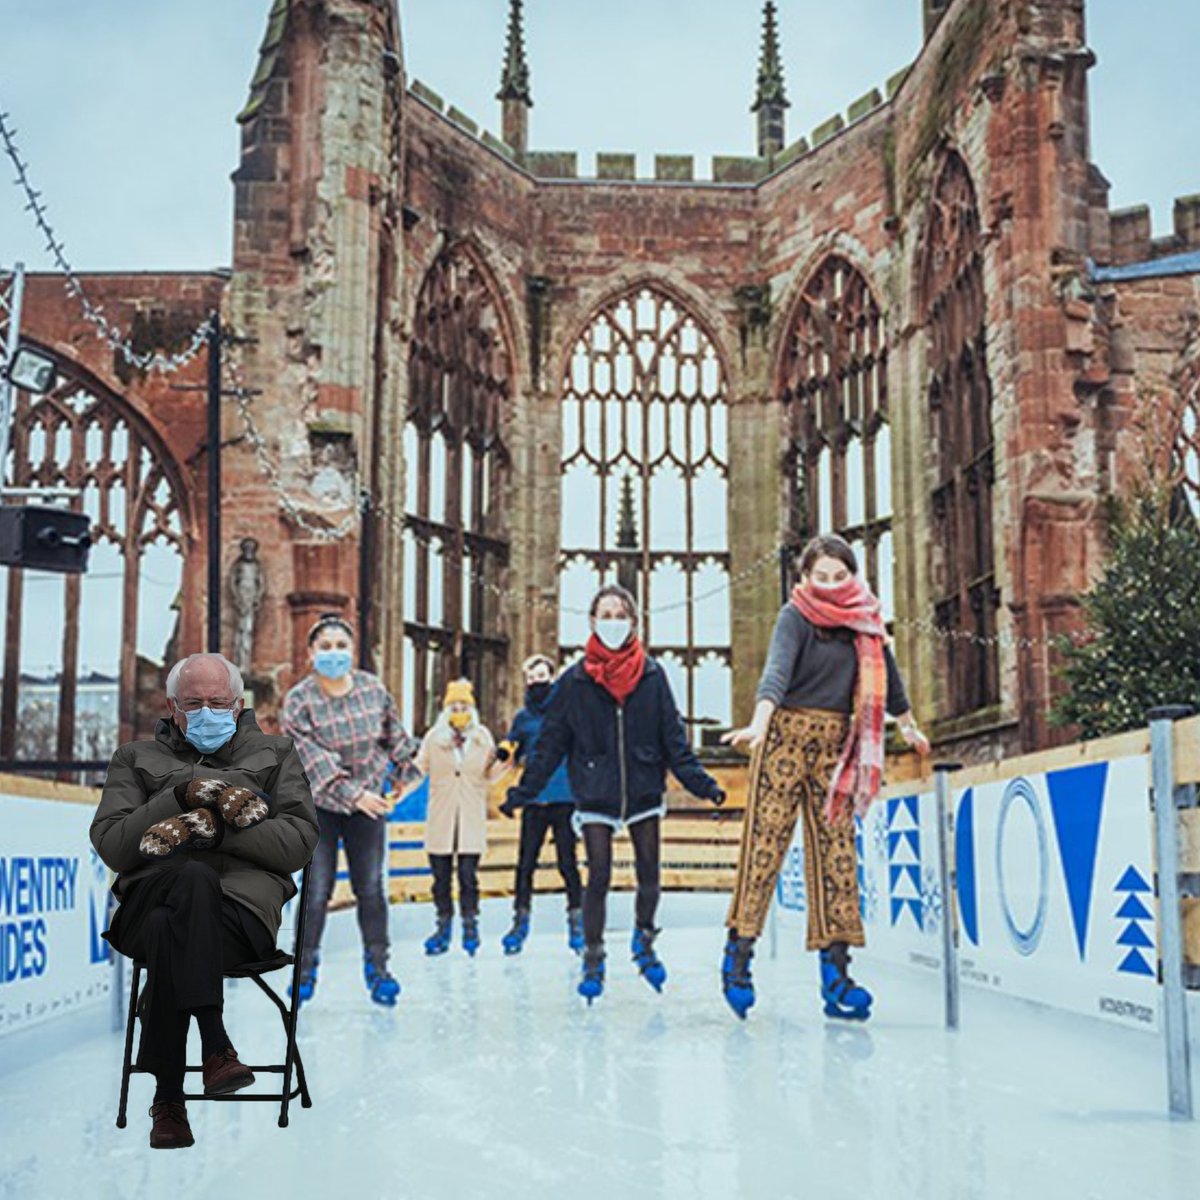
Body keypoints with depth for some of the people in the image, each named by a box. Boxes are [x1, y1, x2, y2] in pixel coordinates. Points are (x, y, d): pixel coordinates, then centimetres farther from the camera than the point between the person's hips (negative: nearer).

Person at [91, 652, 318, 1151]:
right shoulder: (137, 758, 25)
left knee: (169, 933, -36)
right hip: (149, 898, 1)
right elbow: (110, 845, 7)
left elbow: (299, 842, 5)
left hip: (244, 904, -1)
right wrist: (181, 797, -5)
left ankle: (168, 1097, -28)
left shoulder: (274, 754, 23)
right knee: (195, 879, -37)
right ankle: (215, 1047, -37)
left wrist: (215, 827, -7)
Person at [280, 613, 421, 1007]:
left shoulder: (374, 688, -3)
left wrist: (407, 771, 15)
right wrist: (353, 794, -25)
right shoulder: (298, 701, -13)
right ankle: (306, 968, 14)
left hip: (369, 803, 3)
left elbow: (394, 736, 11)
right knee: (317, 892, -3)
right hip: (319, 806, -2)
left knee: (371, 888, 3)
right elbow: (313, 759, -19)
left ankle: (378, 967, 15)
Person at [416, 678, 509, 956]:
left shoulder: (483, 737, 8)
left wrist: (500, 765, -10)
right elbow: (419, 768, 3)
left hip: (472, 818, 0)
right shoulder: (434, 737, 5)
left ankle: (470, 926, 9)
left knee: (468, 874, -2)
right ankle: (444, 925, 15)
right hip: (440, 818, 0)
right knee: (440, 874, 4)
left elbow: (489, 777, 9)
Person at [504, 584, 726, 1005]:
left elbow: (673, 738, 3)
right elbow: (551, 743, 1)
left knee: (649, 876, 7)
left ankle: (644, 944, 32)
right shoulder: (575, 681, -1)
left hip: (644, 792, 1)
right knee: (598, 878, -2)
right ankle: (593, 961, 14)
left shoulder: (652, 675, 1)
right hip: (595, 795, -1)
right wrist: (524, 790, -2)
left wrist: (700, 782, -4)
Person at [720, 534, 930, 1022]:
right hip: (788, 735, -5)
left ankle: (835, 969, 1)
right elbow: (777, 671, -24)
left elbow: (886, 672, 23)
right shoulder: (796, 616, -8)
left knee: (835, 849, 1)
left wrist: (909, 727, 32)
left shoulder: (866, 620, 8)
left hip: (836, 743, 5)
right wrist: (759, 724, -40)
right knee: (765, 840, -7)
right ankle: (738, 954, -1)